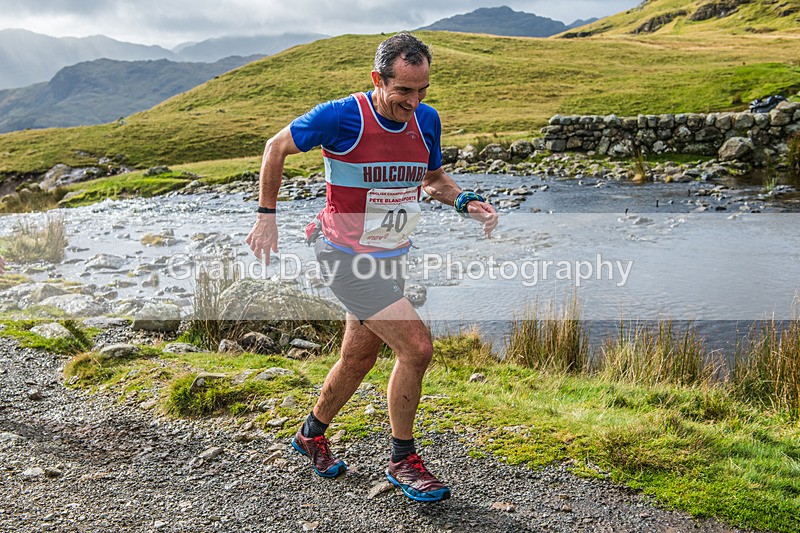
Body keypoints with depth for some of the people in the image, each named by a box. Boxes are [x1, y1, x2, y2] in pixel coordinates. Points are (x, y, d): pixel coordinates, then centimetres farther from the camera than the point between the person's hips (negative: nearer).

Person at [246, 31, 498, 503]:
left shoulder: (427, 120, -2)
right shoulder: (341, 117, -19)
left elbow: (433, 178, 15)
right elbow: (277, 148, -4)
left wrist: (467, 202, -5)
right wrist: (267, 215, -6)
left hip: (391, 256, 7)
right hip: (347, 255, -7)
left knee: (360, 358, 17)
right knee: (417, 348, -14)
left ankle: (313, 434, 42)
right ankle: (403, 461, 7)